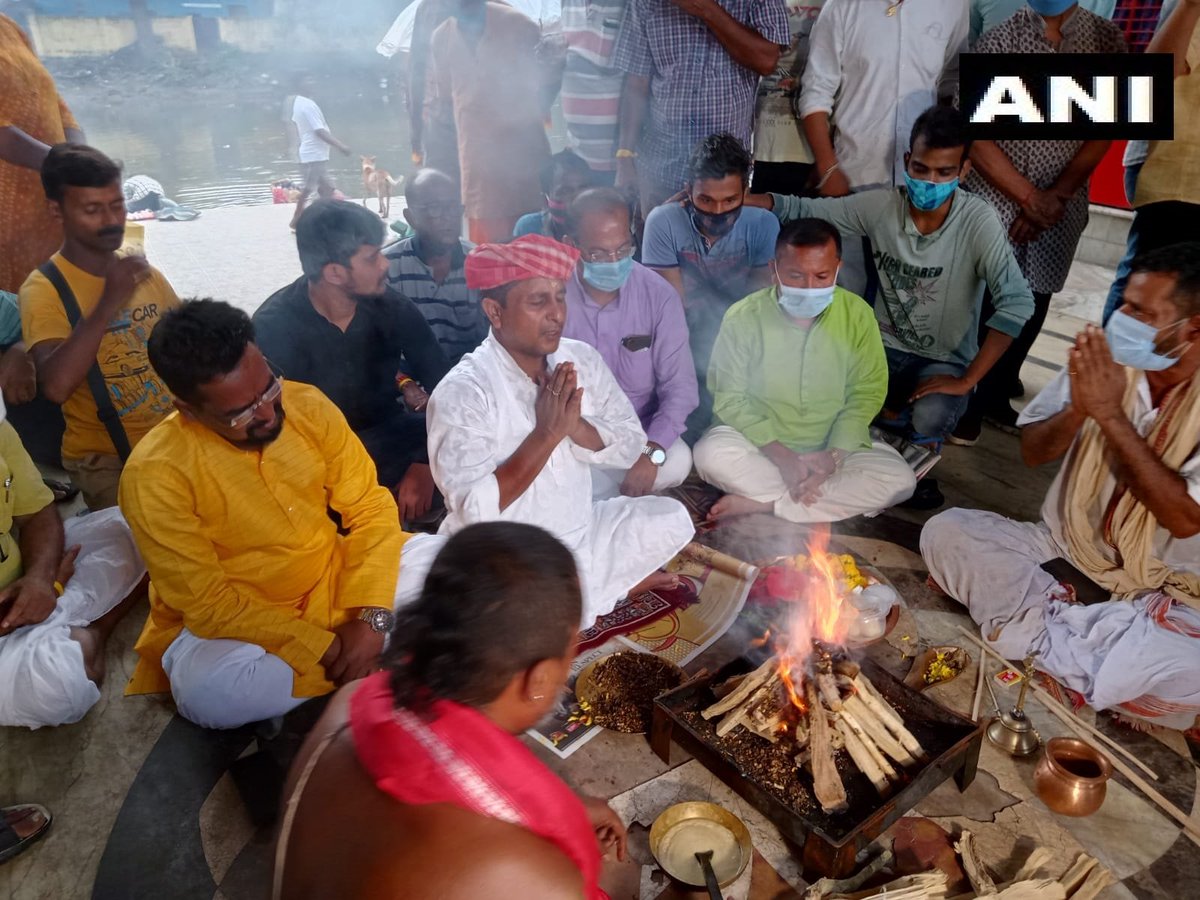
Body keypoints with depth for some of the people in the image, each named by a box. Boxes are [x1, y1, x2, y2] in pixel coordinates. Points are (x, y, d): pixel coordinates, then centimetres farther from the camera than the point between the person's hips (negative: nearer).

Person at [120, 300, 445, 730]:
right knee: (207, 693, -35)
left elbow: (370, 508, -7)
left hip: (334, 578, 3)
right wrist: (324, 648, -24)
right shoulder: (154, 475, -22)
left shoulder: (307, 404, -12)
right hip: (230, 620, -2)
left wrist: (370, 617, -19)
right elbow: (208, 605, -19)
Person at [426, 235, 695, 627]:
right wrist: (547, 433, -27)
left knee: (671, 518, -3)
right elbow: (474, 510, -26)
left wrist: (575, 425, -22)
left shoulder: (582, 359, -2)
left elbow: (631, 446, -2)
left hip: (580, 532, 6)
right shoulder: (461, 392, -20)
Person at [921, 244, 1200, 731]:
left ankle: (1042, 631, -12)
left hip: (1160, 593, -3)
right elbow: (1032, 451, -1)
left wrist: (1110, 415, -26)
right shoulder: (1106, 359, -6)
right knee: (945, 530, -19)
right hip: (1065, 549, 4)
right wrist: (1078, 408, -22)